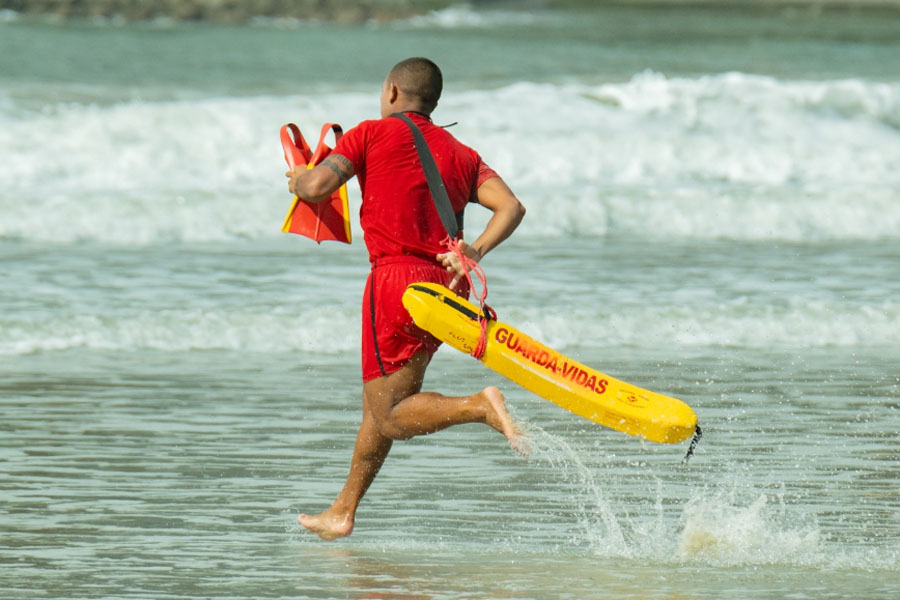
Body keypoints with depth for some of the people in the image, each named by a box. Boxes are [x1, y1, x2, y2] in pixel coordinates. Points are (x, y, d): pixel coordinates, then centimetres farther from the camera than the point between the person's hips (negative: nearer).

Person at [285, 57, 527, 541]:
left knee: (391, 417, -5)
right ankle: (343, 511, 27)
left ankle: (480, 406, -29)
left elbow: (316, 188, -7)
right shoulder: (460, 154, 16)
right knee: (378, 399, 19)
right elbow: (511, 206, 1)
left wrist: (297, 179, 14)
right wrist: (476, 250, -8)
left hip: (397, 277, -7)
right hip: (446, 284, 7)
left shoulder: (373, 134, 2)